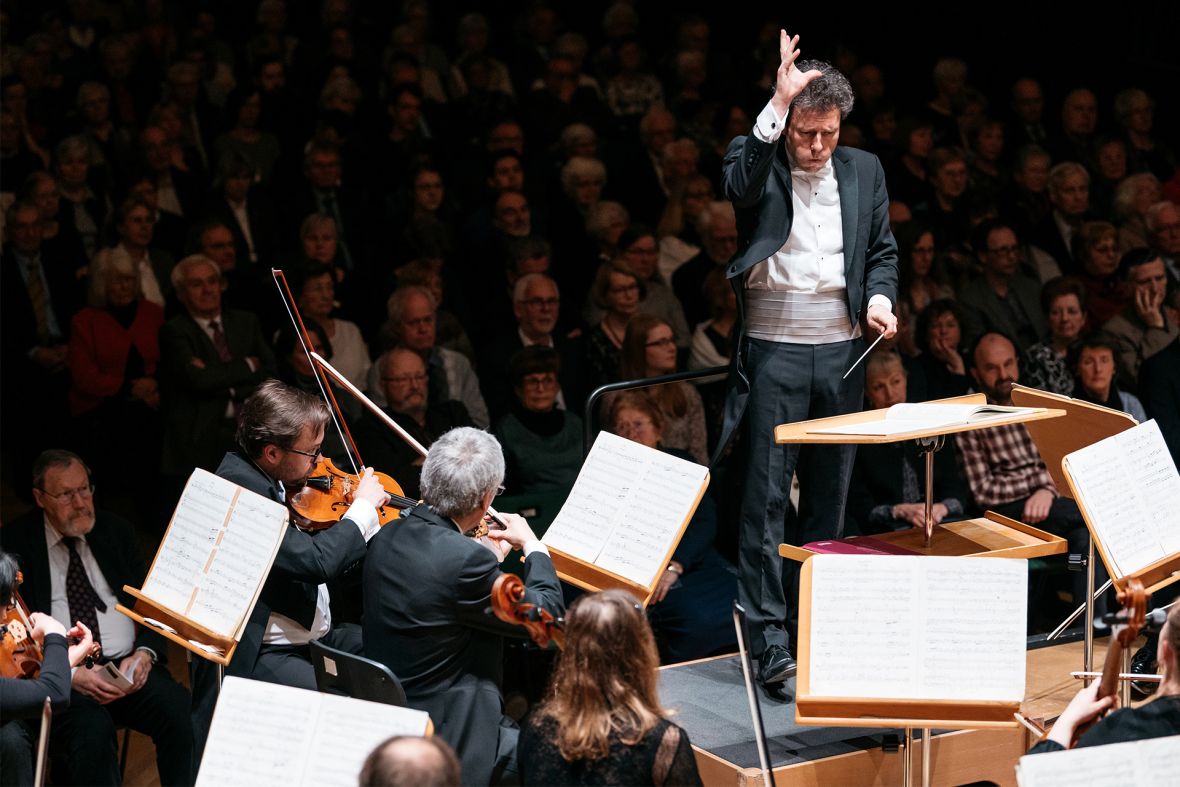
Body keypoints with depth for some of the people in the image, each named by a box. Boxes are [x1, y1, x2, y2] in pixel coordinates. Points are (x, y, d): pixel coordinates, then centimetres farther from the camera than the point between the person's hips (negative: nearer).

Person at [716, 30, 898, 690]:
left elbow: (883, 250, 15)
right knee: (766, 499, -6)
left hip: (840, 351, 4)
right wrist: (779, 104, -28)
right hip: (774, 351, -4)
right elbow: (742, 188, -24)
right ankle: (769, 640, -4)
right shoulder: (758, 161, -1)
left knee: (830, 498, 10)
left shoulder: (864, 170, 11)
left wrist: (879, 297, -5)